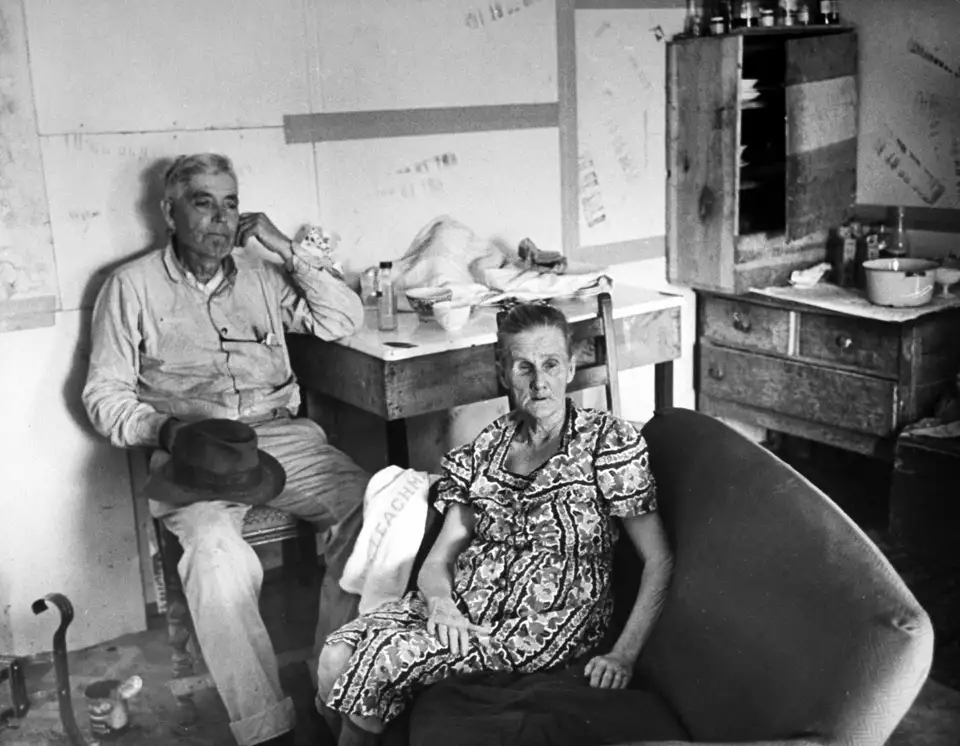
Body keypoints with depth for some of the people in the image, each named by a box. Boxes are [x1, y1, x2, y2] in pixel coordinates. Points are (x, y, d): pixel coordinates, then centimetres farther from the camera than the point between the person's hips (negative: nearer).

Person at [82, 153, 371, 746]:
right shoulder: (134, 286, 9)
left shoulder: (261, 274, 17)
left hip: (282, 436, 3)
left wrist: (286, 249, 2)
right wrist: (166, 428, -13)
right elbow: (104, 395, 7)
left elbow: (346, 320, 10)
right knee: (218, 556, -35)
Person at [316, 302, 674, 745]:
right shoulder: (485, 448, 9)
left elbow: (659, 561, -5)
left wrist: (625, 653, -14)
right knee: (335, 656, -19)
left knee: (382, 656, -23)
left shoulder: (608, 442, -5)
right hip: (462, 605, 5)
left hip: (545, 624, -4)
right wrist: (440, 603, -15)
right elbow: (439, 559, 7)